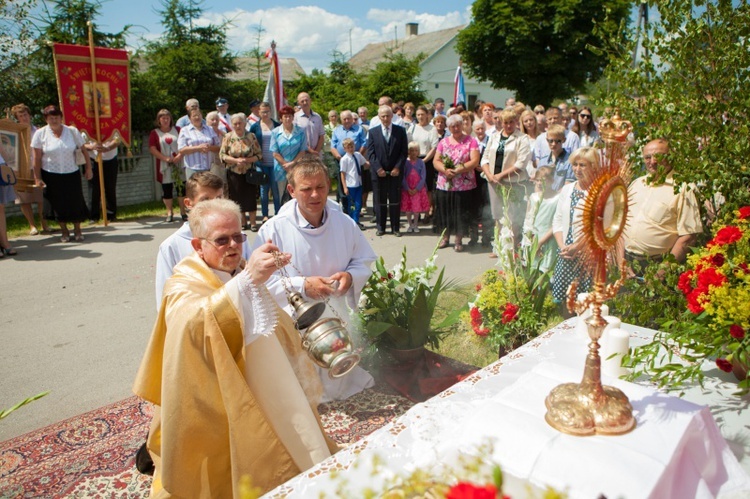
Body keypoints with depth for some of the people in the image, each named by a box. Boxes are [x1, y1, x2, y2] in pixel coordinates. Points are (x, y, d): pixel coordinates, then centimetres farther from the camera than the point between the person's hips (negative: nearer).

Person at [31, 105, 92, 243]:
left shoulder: (72, 131, -1)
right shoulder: (40, 134, -4)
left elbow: (84, 150, 6)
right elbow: (37, 158, -3)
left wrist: (88, 168, 2)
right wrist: (38, 178, -5)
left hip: (72, 173, 1)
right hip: (51, 175, -1)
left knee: (76, 201, 2)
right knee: (58, 204, 4)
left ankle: (77, 230, 20)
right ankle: (64, 231, 20)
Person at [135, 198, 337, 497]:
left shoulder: (243, 277, 7)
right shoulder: (183, 286, -14)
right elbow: (191, 321, -40)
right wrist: (248, 279, -48)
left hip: (258, 402, 6)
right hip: (216, 416, -6)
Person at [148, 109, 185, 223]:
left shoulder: (177, 130, 10)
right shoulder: (155, 133, 6)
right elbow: (152, 149, -2)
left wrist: (180, 156, -11)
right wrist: (165, 158, -13)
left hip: (179, 164, 1)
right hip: (164, 166, -1)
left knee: (181, 187, 1)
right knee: (166, 189, 2)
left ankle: (183, 212, 11)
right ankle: (170, 212, 11)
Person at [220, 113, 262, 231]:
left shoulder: (251, 136, 0)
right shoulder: (228, 137, 0)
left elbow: (259, 154, 0)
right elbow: (222, 155, -2)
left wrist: (248, 160, -16)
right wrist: (236, 160, -16)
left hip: (249, 172, -1)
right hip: (233, 173, 1)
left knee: (251, 196, -1)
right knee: (237, 198, 6)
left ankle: (252, 222, 11)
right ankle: (243, 222, 20)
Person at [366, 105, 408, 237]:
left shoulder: (400, 131, 5)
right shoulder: (373, 131, 5)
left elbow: (404, 152, 2)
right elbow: (370, 153, 0)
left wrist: (398, 167, -9)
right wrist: (378, 168, -10)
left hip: (395, 172, 0)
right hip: (378, 172, 0)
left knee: (395, 201, 4)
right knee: (379, 201, 5)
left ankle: (395, 228, 13)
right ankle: (380, 227, 15)